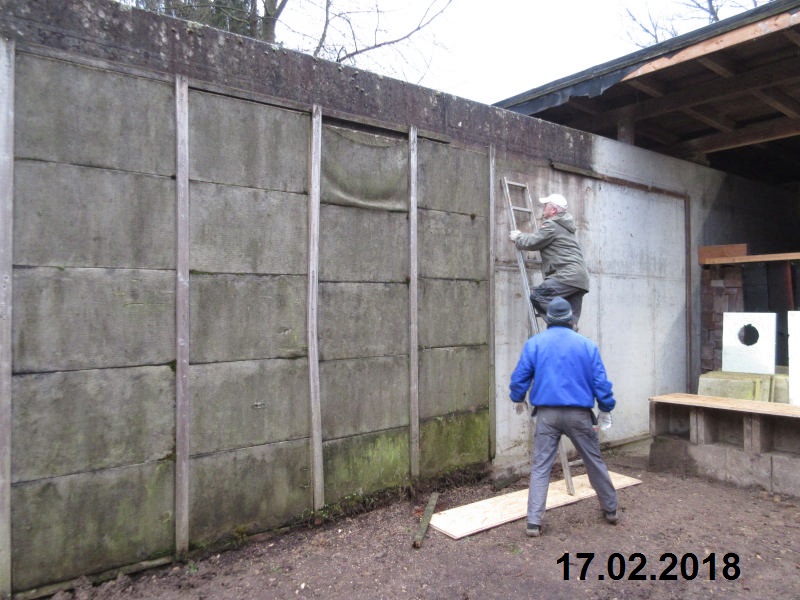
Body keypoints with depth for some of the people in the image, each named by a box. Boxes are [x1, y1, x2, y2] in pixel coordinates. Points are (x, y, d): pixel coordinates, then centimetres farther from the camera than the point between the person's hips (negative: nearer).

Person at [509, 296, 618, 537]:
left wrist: (518, 399, 21)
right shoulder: (587, 344, 2)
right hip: (579, 414, 1)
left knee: (540, 467, 3)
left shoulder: (534, 343, 2)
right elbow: (600, 381, 1)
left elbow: (519, 377, 2)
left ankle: (534, 522, -1)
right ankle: (610, 509, 34)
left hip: (547, 414, 0)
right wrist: (606, 409, 14)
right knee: (594, 462, 19)